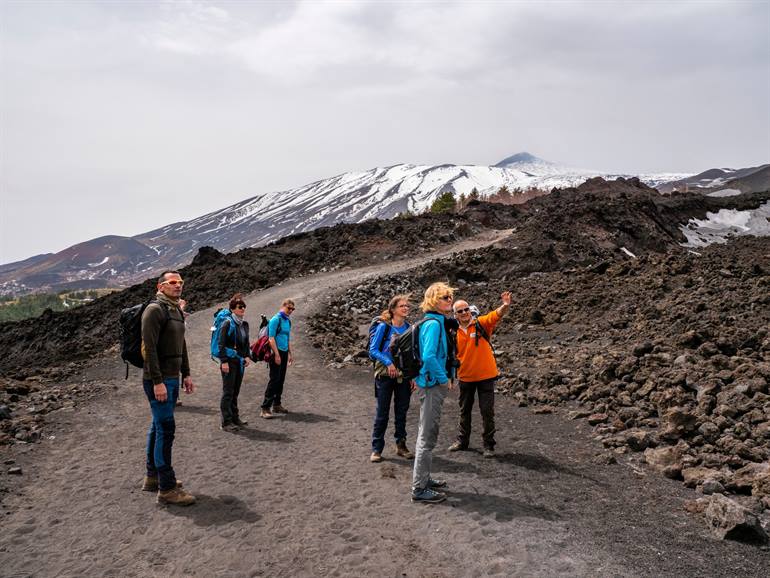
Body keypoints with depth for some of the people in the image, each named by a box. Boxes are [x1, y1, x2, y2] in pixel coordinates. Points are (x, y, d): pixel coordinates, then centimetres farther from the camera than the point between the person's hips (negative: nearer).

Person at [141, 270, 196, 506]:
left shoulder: (177, 311, 16)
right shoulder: (155, 310, -13)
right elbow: (149, 348, -19)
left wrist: (186, 374, 18)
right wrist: (157, 382, -22)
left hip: (172, 378, 9)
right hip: (159, 380, -9)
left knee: (158, 427, 15)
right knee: (166, 429, -9)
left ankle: (152, 477, 26)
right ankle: (167, 488, -4)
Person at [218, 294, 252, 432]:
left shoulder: (245, 324, 11)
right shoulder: (227, 323, -11)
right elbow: (221, 344, -13)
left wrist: (247, 356, 9)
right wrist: (224, 361, -17)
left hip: (240, 361, 7)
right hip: (229, 361, -7)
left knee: (235, 392, 13)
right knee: (228, 392, -3)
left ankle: (234, 418, 22)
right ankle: (226, 422, 2)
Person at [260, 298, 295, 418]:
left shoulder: (288, 321, 15)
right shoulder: (275, 319, -10)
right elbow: (271, 338, -15)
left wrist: (290, 354, 21)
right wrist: (277, 355, -19)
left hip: (284, 353, 8)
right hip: (276, 353, -8)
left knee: (281, 380, 12)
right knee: (274, 380, -10)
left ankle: (276, 405, 22)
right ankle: (265, 408, -9)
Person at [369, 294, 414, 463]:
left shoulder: (410, 328, 2)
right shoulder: (383, 327, -9)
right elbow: (373, 350, -9)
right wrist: (388, 363, -19)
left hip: (404, 376, 3)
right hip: (385, 375, -3)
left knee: (402, 412, 11)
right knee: (382, 413, 2)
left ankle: (401, 445, 25)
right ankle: (376, 449, 11)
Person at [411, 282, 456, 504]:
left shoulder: (438, 322, 13)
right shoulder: (433, 323, -17)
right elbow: (428, 357, -26)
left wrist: (447, 378, 14)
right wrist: (444, 379, -16)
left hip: (433, 384, 10)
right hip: (432, 384, -10)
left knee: (427, 434, 18)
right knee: (428, 437, -4)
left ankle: (423, 478, 31)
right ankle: (419, 489, 4)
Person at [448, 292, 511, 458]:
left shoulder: (481, 324, -10)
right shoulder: (454, 332, -2)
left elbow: (497, 314, -28)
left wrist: (506, 306, -48)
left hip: (485, 376, -3)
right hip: (465, 377, 3)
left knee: (487, 412, 3)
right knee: (464, 411, 18)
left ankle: (488, 444, 16)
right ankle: (463, 440, 34)